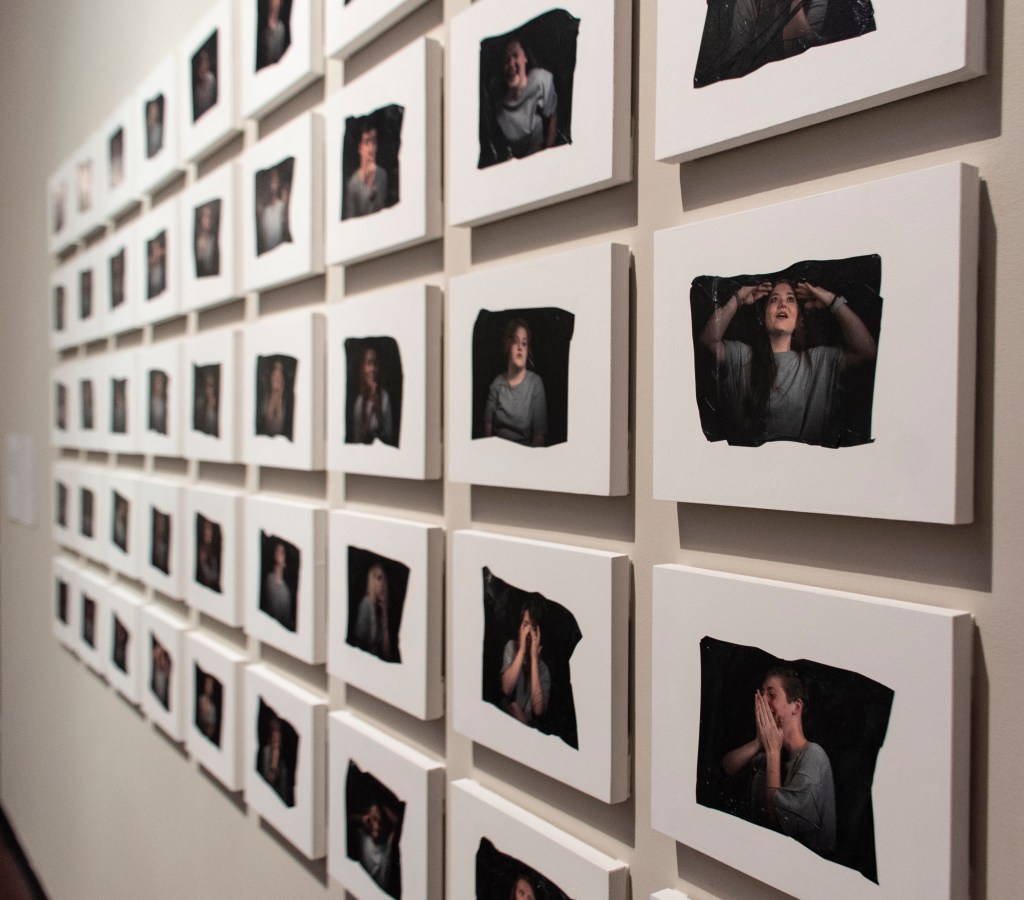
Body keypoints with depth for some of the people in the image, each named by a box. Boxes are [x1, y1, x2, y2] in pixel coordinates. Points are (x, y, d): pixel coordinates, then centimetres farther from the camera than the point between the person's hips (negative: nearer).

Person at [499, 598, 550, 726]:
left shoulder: (543, 669, 1)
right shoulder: (512, 647, 2)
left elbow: (538, 710, -15)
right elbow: (506, 689, -13)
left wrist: (534, 658, -13)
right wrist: (522, 650, -15)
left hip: (529, 727, 2)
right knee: (512, 707, -30)